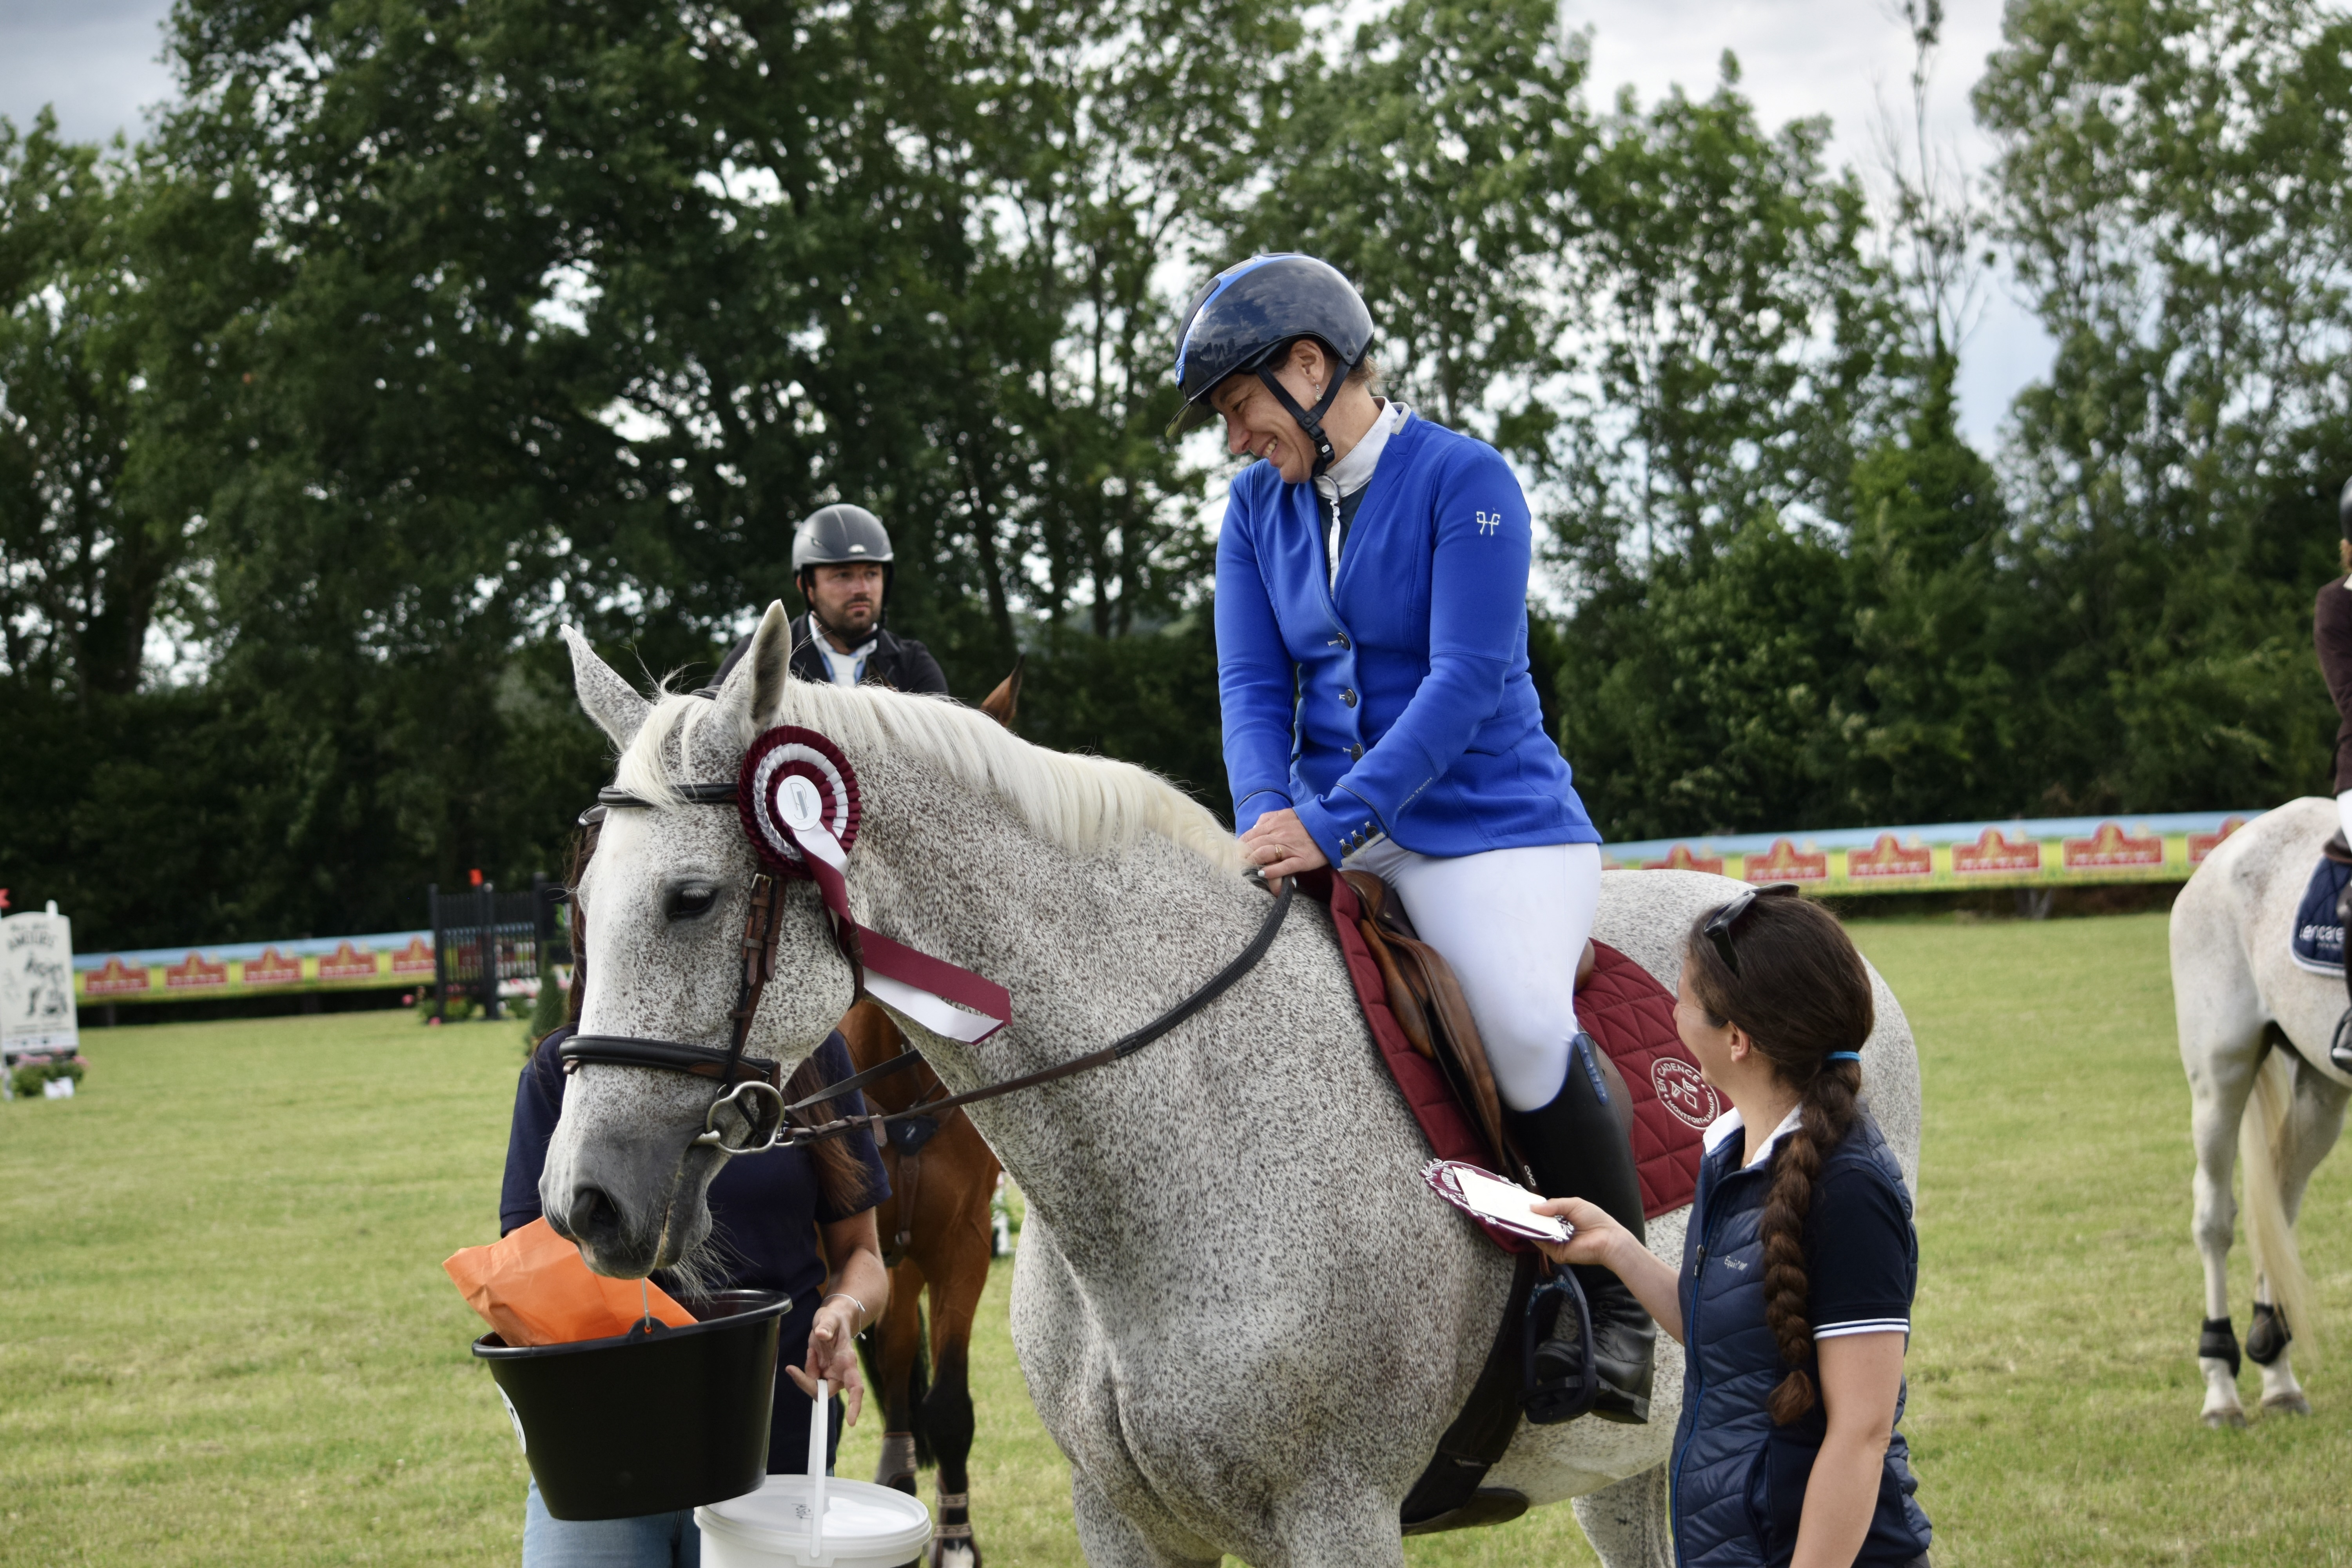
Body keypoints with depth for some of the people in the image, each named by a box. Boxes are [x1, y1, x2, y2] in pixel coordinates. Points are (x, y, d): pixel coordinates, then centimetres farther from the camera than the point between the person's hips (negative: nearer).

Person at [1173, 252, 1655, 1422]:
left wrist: (1329, 822, -29)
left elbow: (1464, 682, -20)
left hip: (1488, 820, -6)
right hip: (1330, 828, 6)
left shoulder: (1464, 483, -11)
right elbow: (1252, 685, 3)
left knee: (1524, 1026, -30)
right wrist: (1268, 818, -18)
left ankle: (1619, 1301, -12)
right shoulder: (1259, 506, 8)